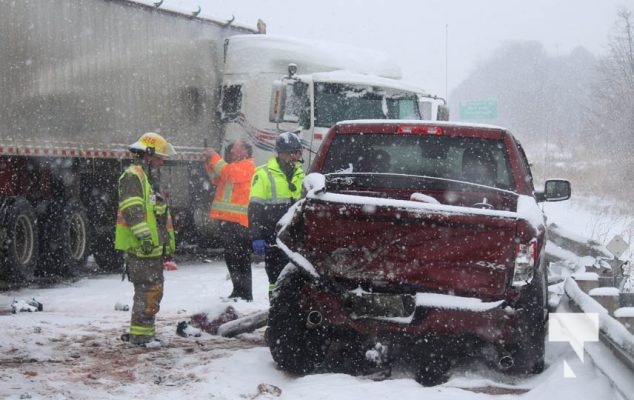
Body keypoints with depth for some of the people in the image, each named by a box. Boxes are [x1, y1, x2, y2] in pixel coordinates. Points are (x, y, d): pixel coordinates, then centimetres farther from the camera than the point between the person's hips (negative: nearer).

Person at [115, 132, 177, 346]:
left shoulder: (151, 179, 24)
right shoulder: (133, 177, -10)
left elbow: (162, 214, 30)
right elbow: (133, 210, -21)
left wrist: (168, 241, 29)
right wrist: (144, 236, -26)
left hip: (154, 247, 10)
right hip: (141, 248, -10)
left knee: (153, 291, 14)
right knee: (148, 291, -11)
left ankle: (143, 331, 22)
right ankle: (140, 334, -8)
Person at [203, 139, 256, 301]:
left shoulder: (247, 166, -5)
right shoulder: (235, 166, 25)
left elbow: (229, 173, -20)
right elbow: (218, 179, 23)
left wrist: (214, 158, -11)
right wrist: (210, 162, 11)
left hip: (237, 221, -10)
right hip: (229, 220, 10)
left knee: (238, 258, -11)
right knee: (232, 257, 13)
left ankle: (245, 294, -11)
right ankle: (239, 291, 20)